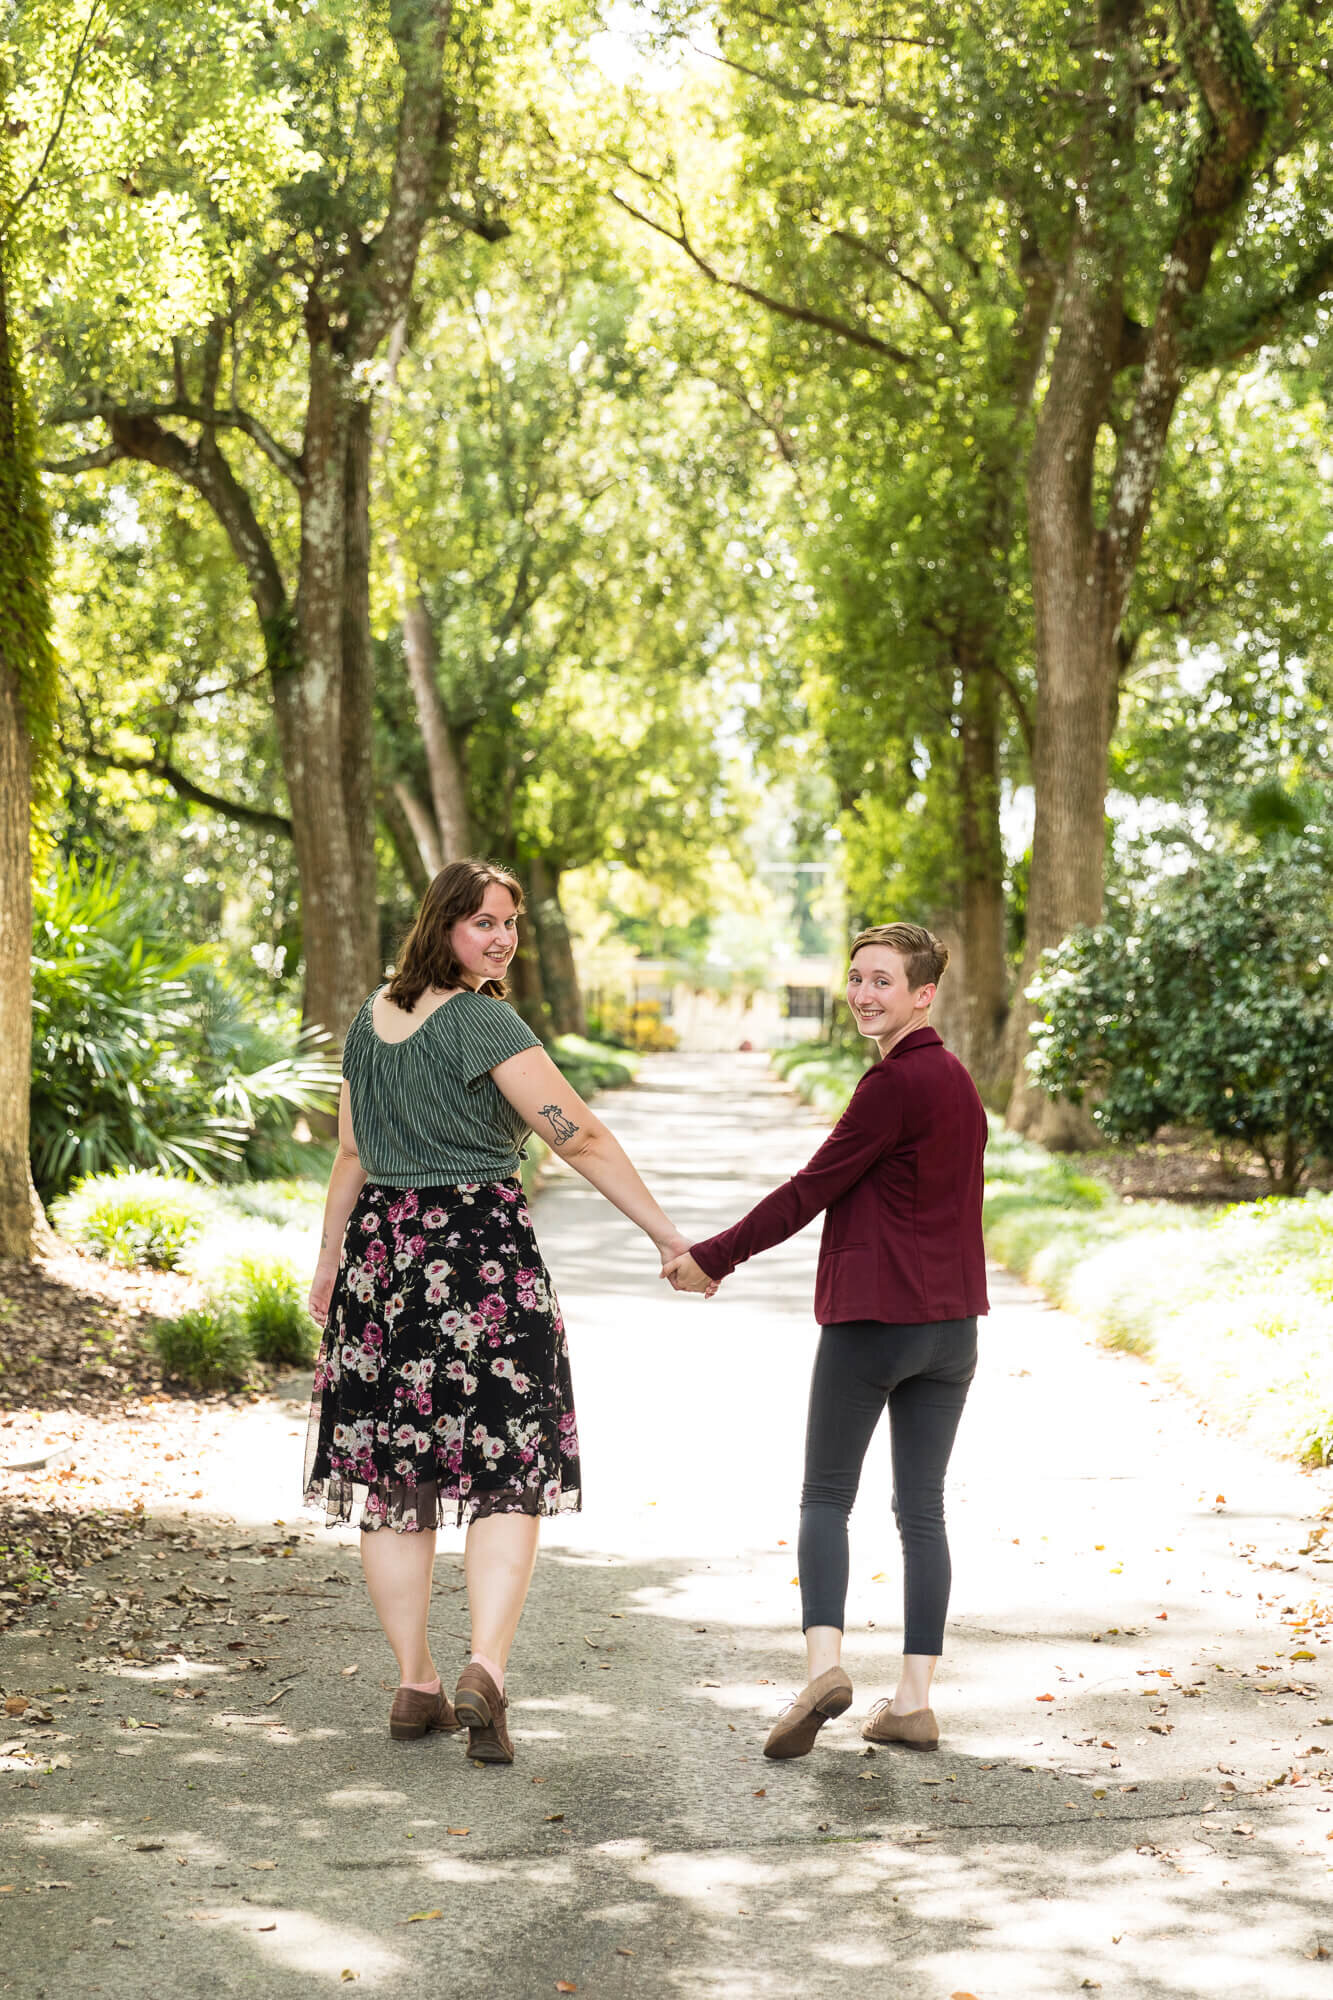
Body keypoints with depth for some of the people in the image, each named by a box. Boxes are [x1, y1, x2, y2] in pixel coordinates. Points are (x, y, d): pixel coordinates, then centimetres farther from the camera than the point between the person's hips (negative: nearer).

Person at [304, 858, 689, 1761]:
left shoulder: (374, 1017, 10)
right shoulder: (484, 1023, -11)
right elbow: (582, 1138, -14)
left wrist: (331, 1261, 26)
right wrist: (669, 1237, -12)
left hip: (382, 1246, 6)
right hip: (482, 1249, -6)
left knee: (394, 1478, 10)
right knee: (510, 1477, -1)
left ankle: (416, 1686, 13)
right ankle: (484, 1671, -15)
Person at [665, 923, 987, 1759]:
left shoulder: (894, 1085, -15)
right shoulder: (960, 1083, 12)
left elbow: (812, 1189, -13)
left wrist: (713, 1258, -4)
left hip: (870, 1320, -7)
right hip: (951, 1323, 7)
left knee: (826, 1498, 4)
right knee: (922, 1508, 7)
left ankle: (825, 1660, -12)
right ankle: (915, 1698, 6)